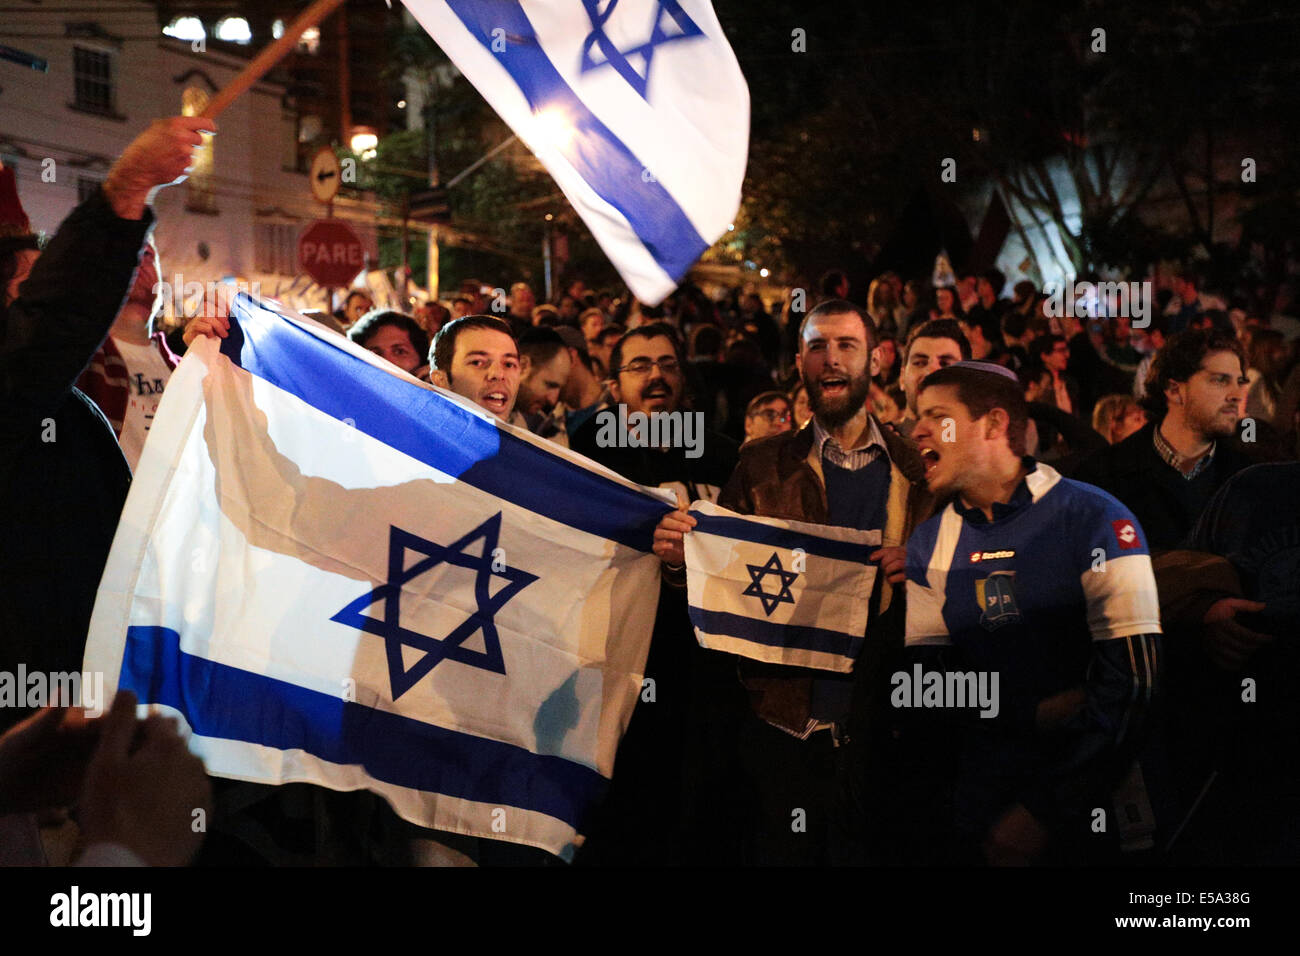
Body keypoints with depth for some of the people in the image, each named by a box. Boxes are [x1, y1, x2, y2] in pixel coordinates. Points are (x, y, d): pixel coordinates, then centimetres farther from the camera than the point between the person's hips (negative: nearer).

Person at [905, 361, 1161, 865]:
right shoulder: (928, 544, 6)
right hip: (990, 760, 3)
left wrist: (1044, 811, -16)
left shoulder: (1096, 521, -10)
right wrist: (1032, 713, -15)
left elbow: (1132, 681, -14)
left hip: (1089, 766, -3)